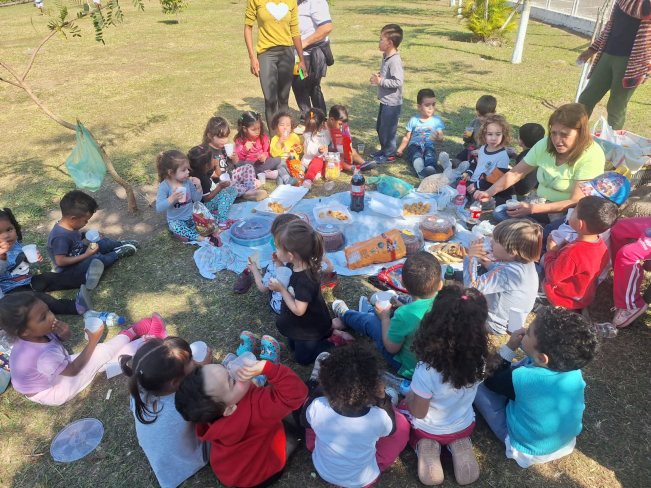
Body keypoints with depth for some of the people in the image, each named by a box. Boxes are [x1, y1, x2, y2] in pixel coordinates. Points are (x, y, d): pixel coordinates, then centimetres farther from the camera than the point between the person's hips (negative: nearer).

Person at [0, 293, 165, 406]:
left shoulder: (38, 333, -17)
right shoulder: (44, 355, -40)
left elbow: (66, 338, 1)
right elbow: (73, 370, -23)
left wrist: (64, 332, -23)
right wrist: (93, 341, -21)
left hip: (58, 369, 7)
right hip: (54, 392, -7)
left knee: (103, 353, -3)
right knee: (100, 354, -16)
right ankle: (130, 334, 4)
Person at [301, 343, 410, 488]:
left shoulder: (317, 407, -34)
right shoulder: (378, 417, -36)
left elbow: (304, 421, -7)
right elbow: (392, 429, -9)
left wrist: (320, 387, -8)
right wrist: (383, 397, -11)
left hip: (323, 471, 2)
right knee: (402, 424, 9)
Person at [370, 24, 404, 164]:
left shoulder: (395, 61, -22)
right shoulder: (386, 56, 7)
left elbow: (398, 82, -28)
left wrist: (381, 81, -23)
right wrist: (378, 76, 3)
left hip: (392, 103, -10)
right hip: (385, 100, 10)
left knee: (388, 129, 1)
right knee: (380, 127, 20)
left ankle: (389, 155, 15)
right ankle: (384, 149, 36)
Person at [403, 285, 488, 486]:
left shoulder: (426, 371, -40)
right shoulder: (479, 361, -26)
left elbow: (418, 412, -23)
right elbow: (467, 395, -4)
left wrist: (409, 398, -3)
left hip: (430, 430, -3)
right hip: (465, 426, 3)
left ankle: (424, 447, 1)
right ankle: (458, 444, 8)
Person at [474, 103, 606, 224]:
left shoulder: (592, 155, -19)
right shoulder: (545, 144, -6)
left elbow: (576, 202, -23)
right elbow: (515, 174, -2)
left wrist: (534, 209, -35)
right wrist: (490, 192, -20)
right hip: (541, 204, 4)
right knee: (501, 212, -19)